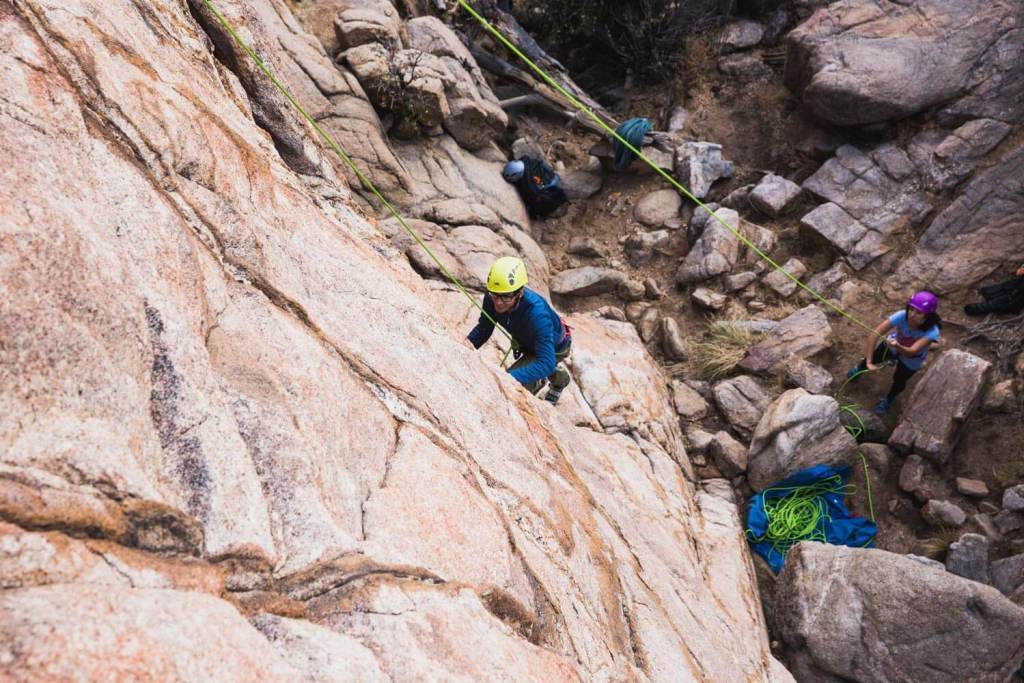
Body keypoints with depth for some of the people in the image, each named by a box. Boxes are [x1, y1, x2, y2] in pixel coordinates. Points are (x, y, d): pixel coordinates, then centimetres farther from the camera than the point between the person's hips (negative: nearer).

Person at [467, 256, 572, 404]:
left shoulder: (537, 312, -47)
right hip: (527, 343, 6)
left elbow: (546, 363, -50)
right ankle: (560, 376, 63)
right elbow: (483, 329, -14)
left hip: (555, 347, -5)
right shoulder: (491, 298, -32)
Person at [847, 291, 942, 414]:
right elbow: (874, 334, -40)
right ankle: (860, 368, 56)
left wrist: (897, 346, -74)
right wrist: (869, 362, -41)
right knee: (873, 358, 18)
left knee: (899, 381, 9)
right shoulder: (902, 316, -39)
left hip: (911, 359, -1)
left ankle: (888, 399, 44)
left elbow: (911, 351, -52)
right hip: (893, 344, 1)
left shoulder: (932, 332, -42)